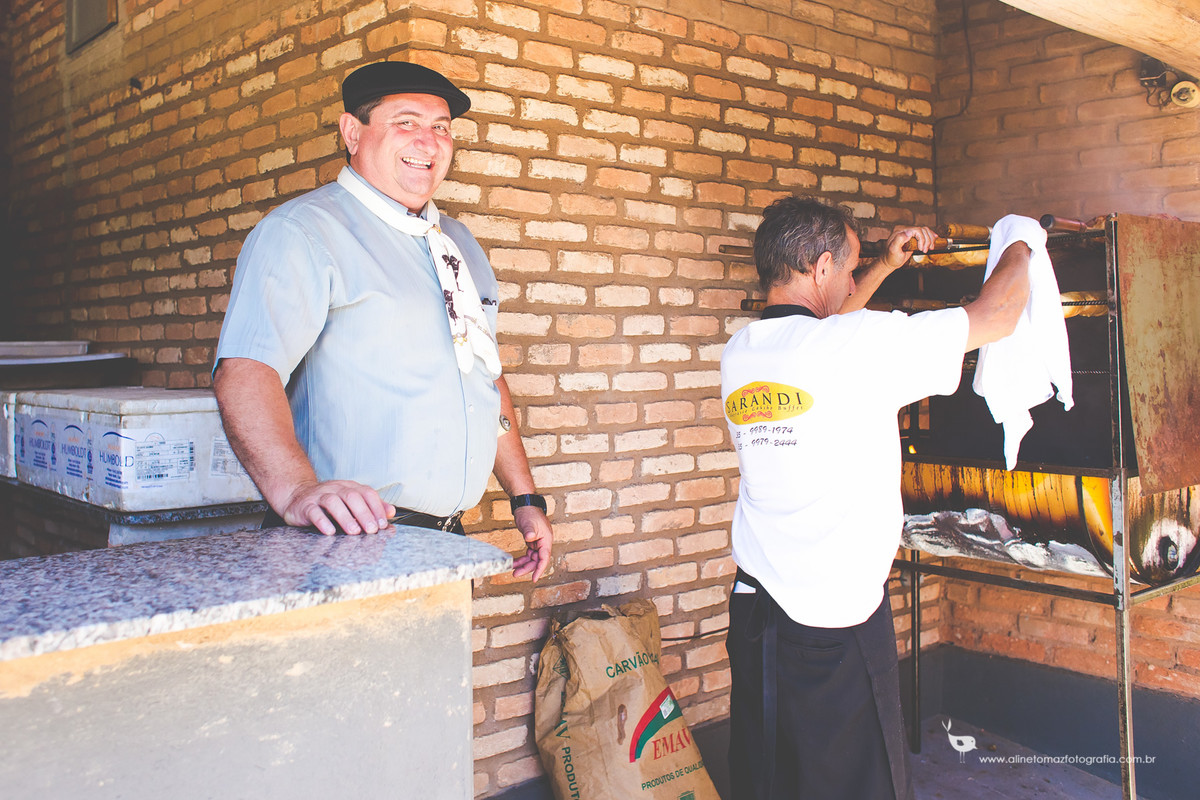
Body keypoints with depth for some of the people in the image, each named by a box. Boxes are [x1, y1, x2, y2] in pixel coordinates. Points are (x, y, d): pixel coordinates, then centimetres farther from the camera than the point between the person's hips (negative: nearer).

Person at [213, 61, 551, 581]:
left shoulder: (459, 243, 16)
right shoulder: (301, 231, -8)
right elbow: (244, 370, -22)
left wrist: (525, 497, 15)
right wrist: (296, 489, -38)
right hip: (349, 540, -6)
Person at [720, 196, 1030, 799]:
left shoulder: (738, 353, 3)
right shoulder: (861, 343, -16)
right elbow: (997, 315, -5)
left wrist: (883, 268, 29)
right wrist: (1019, 250, 14)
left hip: (754, 607, 7)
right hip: (835, 620, -6)